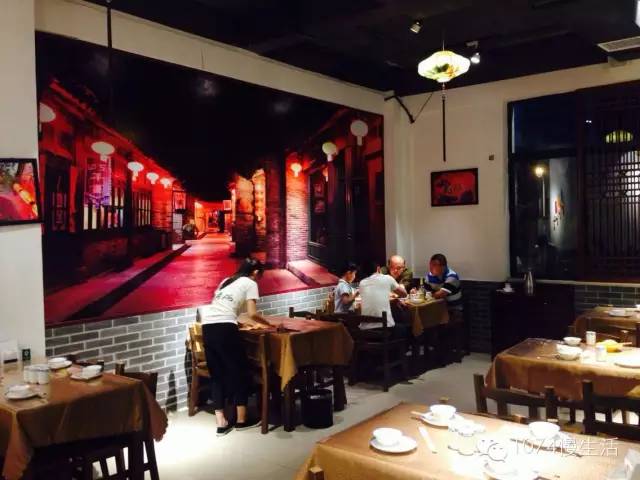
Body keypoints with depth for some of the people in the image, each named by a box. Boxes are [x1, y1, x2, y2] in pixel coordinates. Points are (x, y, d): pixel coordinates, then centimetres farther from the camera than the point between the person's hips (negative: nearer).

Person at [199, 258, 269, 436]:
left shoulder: (226, 281, 27)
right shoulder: (250, 283, 7)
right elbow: (252, 314, -3)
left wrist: (245, 320, 38)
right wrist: (269, 323, 14)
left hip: (207, 327, 7)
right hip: (224, 328, -7)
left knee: (217, 374, 12)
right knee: (240, 371, 8)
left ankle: (221, 423, 13)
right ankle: (241, 420, 15)